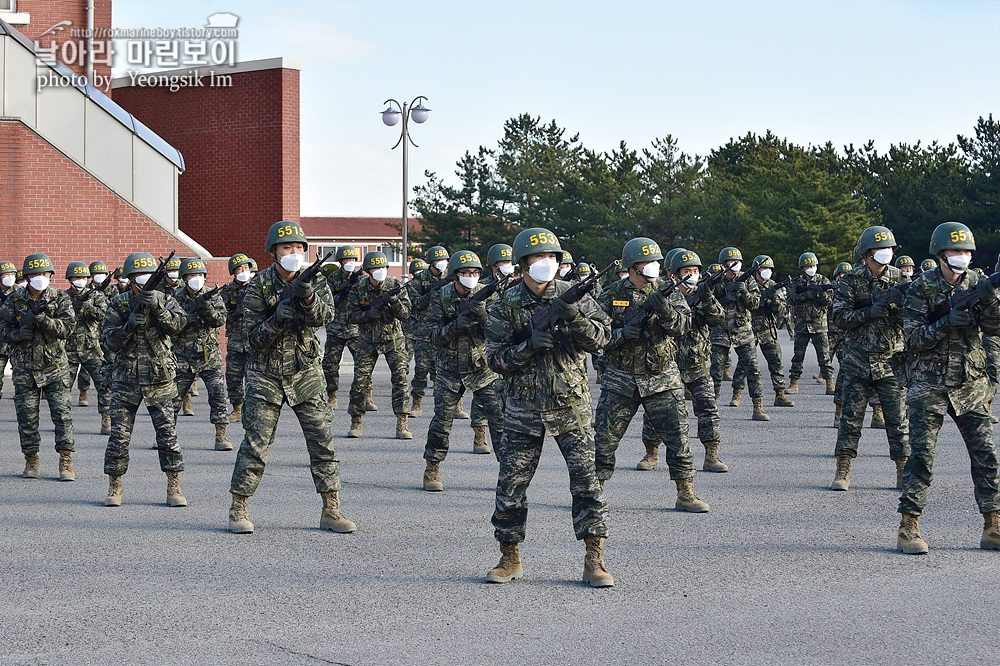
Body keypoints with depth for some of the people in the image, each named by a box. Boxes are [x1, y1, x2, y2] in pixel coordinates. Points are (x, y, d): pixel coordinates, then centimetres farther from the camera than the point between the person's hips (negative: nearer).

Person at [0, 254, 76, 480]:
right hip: (25, 368, 1)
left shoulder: (60, 299, -1)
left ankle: (66, 462, -3)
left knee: (61, 413, -7)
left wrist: (43, 319, -26)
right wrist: (21, 332, -18)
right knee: (27, 416, 4)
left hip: (54, 367, -1)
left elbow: (67, 327, -11)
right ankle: (32, 461, 17)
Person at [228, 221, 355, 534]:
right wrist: (277, 319, -27)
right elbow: (253, 337, -10)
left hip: (305, 373, 2)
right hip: (266, 375, -2)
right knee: (255, 443, -3)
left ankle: (331, 511, 4)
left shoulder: (314, 280, 0)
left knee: (322, 440, -2)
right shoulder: (259, 285, -7)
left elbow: (325, 315, -18)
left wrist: (307, 296, -37)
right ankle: (239, 509, 8)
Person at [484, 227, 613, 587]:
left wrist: (575, 317, -23)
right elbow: (496, 359, -4)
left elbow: (601, 337, -5)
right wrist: (529, 345, -20)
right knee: (511, 485, 3)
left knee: (587, 479, -8)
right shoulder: (506, 305, -1)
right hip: (523, 410, 0)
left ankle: (594, 561, -3)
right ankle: (510, 559, 18)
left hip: (571, 408, 0)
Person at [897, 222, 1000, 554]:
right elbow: (914, 339, -10)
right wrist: (947, 322, -23)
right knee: (921, 456, -7)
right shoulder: (921, 288, -5)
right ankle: (908, 528, 0)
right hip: (929, 386, -4)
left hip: (970, 387, 4)